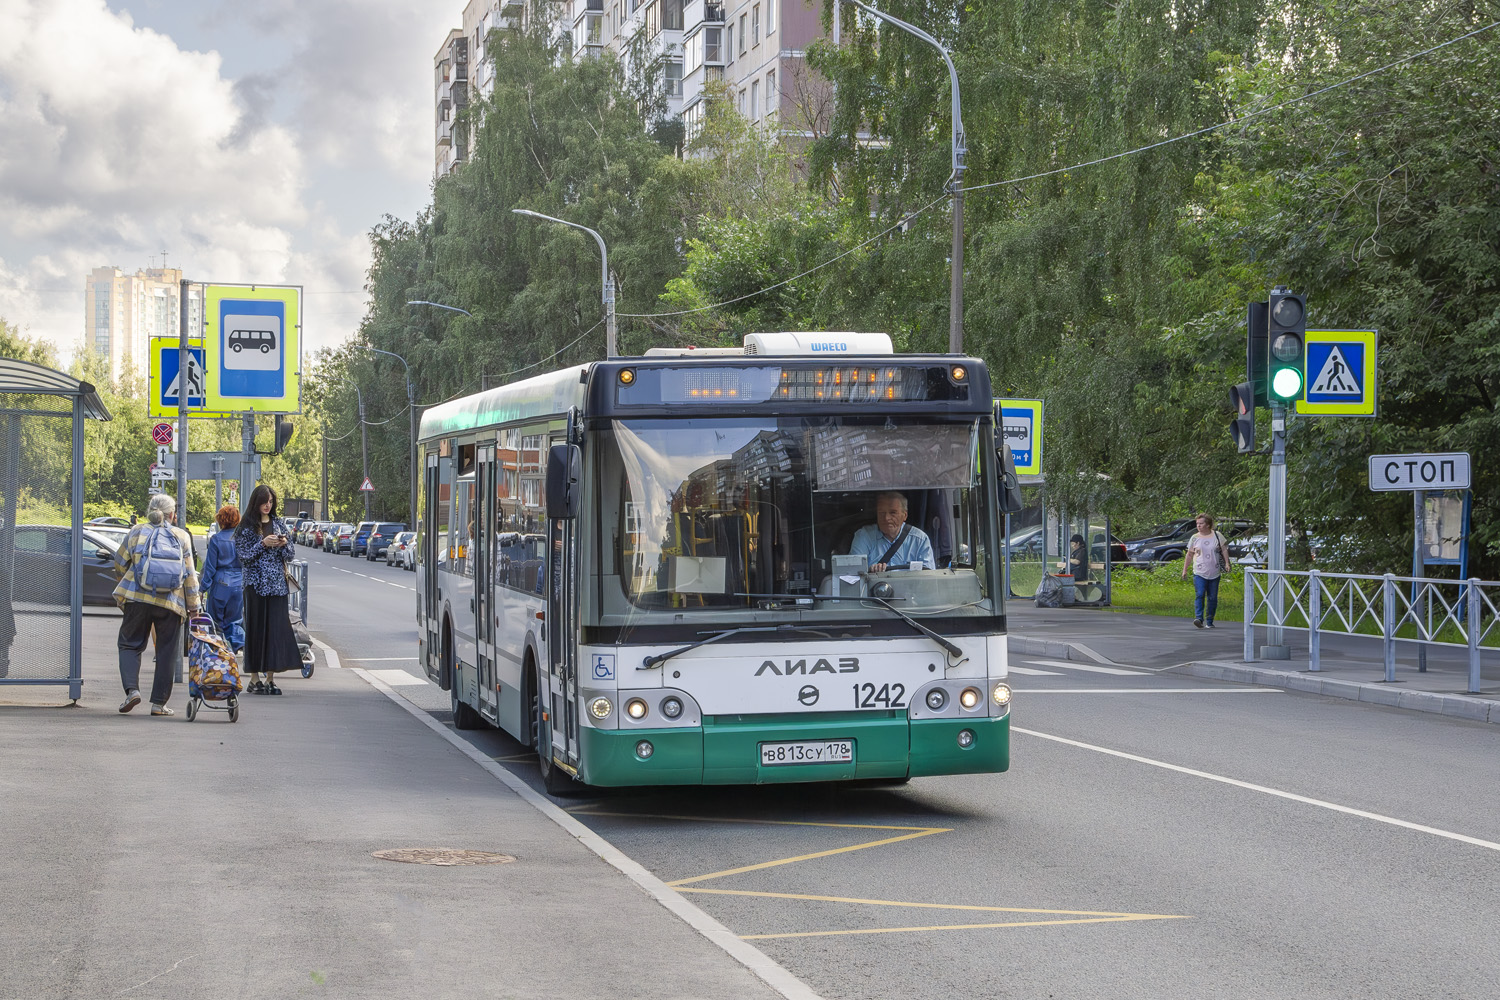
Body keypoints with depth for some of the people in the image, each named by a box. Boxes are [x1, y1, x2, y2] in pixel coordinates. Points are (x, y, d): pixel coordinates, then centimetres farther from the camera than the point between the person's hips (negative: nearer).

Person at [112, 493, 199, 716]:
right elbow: (190, 575, 5)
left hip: (137, 598, 0)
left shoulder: (137, 532, 6)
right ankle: (159, 702, 7)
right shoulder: (181, 536, 5)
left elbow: (119, 564, 14)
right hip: (170, 603, 0)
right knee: (166, 652, 8)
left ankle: (132, 689, -9)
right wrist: (193, 606, 10)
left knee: (130, 644, 12)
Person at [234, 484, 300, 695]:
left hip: (277, 584, 3)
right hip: (255, 583, -3)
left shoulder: (279, 524, 12)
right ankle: (255, 679, 3)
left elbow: (289, 556, 13)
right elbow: (244, 556, -4)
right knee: (256, 628, -2)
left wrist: (284, 544, -7)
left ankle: (270, 678, 2)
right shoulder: (246, 527, 1)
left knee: (276, 628, -2)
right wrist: (263, 544, -15)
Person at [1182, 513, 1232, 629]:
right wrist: (1185, 570, 12)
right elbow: (1189, 555, 13)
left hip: (1214, 573, 1)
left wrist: (1227, 563, -6)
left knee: (1212, 598, 3)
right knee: (1199, 595, -17)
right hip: (1199, 573, -1)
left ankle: (1209, 621, 11)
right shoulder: (1195, 538, 8)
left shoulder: (1217, 536, 5)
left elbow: (1224, 550, 7)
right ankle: (1199, 618, -25)